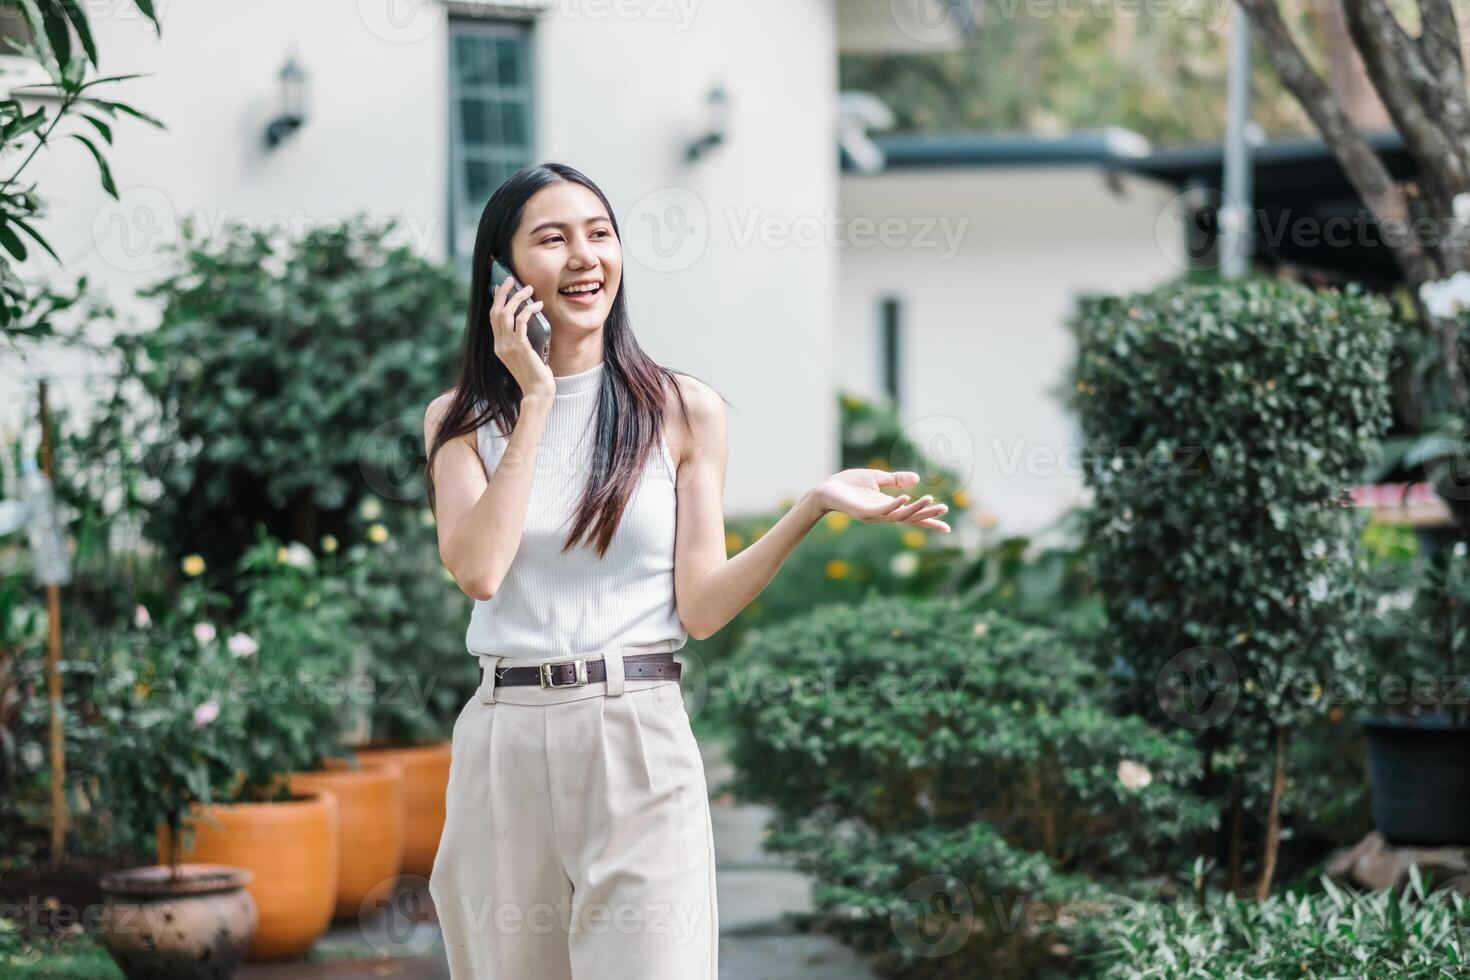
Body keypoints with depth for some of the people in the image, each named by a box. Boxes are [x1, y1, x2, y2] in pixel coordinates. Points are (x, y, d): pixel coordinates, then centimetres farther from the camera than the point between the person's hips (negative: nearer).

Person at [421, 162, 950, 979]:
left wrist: (814, 507, -14)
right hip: (504, 746, 2)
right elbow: (479, 569, -10)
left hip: (639, 742, -2)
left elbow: (701, 608, -1)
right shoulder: (461, 421, 8)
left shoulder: (684, 410, 5)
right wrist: (537, 400, -5)